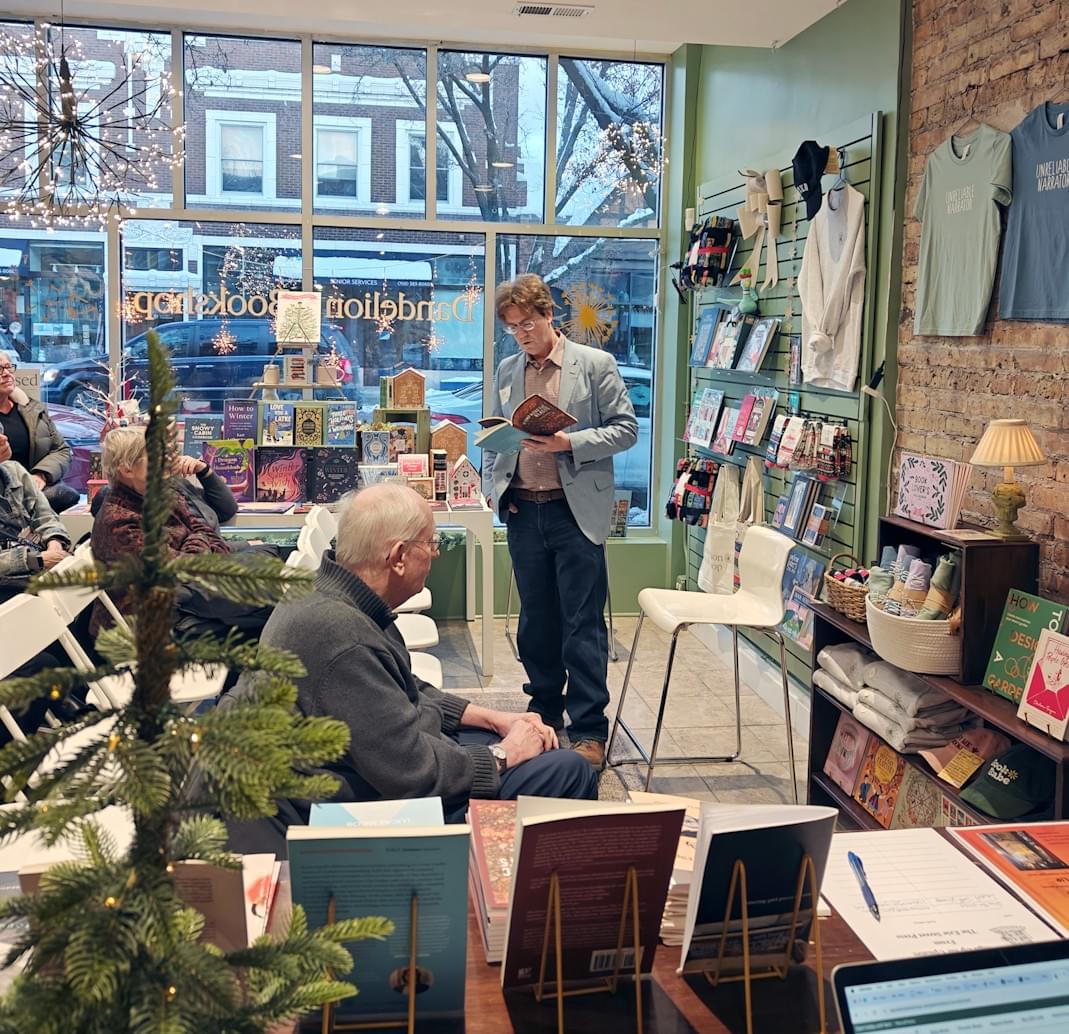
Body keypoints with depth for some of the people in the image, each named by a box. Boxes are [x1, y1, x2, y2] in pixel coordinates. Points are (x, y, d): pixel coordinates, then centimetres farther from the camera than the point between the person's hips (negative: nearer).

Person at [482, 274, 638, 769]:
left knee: (582, 623, -2)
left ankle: (589, 729, 6)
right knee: (535, 618, 14)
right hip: (522, 510, 5)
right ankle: (544, 710, 30)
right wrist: (493, 485, 3)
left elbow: (625, 428, -4)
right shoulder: (506, 371, 12)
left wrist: (569, 443, -16)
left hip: (576, 510, -5)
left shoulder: (595, 364, -2)